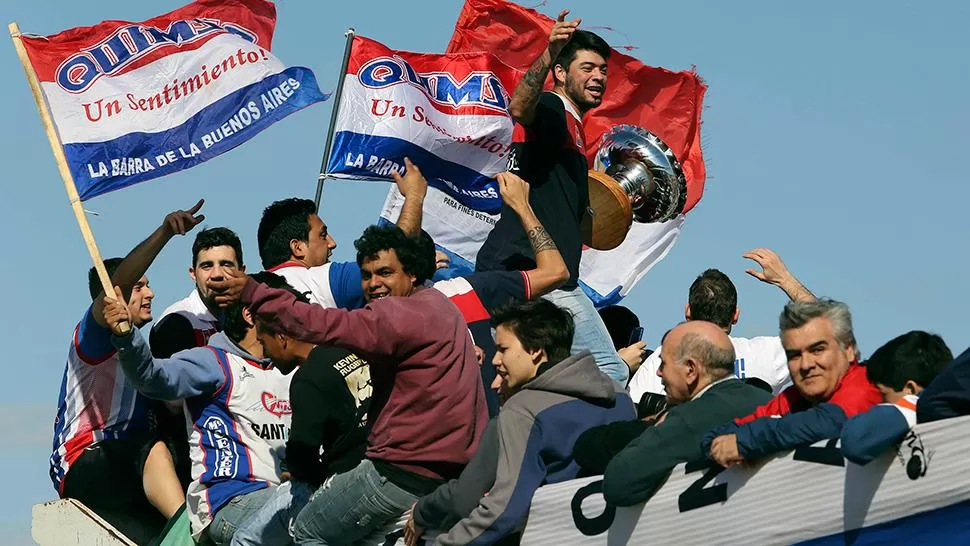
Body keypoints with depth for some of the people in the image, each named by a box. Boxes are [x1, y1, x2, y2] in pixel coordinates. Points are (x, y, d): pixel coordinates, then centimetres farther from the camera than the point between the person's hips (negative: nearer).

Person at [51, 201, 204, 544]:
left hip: (134, 474, 8)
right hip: (83, 467, -8)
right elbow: (116, 283, -17)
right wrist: (164, 233, -30)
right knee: (155, 448, -36)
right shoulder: (93, 337, 4)